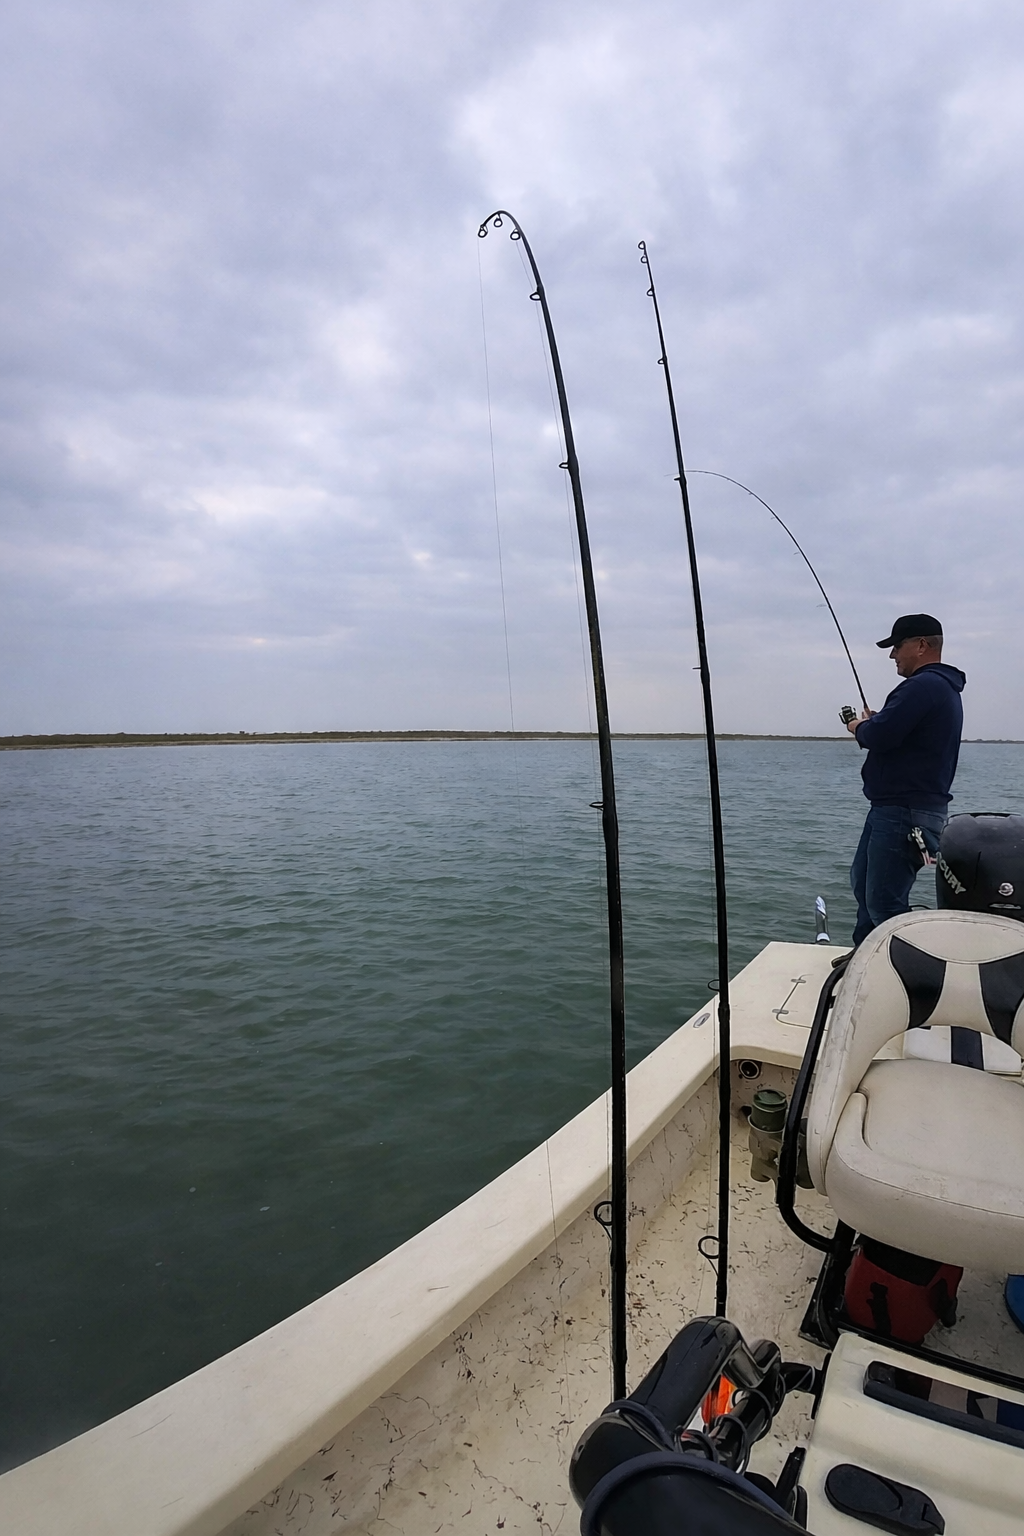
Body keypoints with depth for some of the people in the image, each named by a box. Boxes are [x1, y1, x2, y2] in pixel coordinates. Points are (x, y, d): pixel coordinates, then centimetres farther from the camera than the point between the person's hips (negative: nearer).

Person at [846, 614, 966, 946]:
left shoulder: (924, 685, -17)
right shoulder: (944, 687, 18)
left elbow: (879, 736, -25)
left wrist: (861, 727, -4)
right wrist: (873, 724, 5)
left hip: (903, 813, -12)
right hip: (897, 807, 12)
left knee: (884, 904, -7)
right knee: (863, 882, 22)